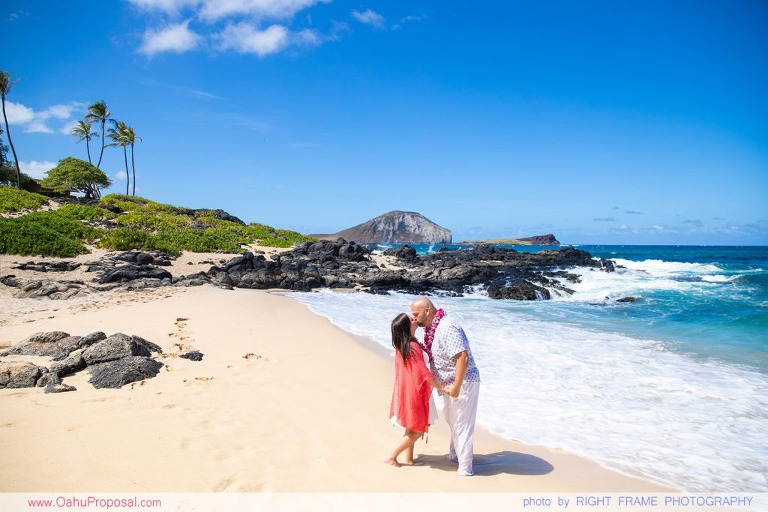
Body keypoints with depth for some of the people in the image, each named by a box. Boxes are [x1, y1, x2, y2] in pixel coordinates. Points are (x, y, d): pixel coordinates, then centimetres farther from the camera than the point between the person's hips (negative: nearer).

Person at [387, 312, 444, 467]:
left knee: (411, 428, 19)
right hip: (414, 393, -9)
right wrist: (442, 388, -16)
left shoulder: (400, 345, 1)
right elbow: (424, 373, -25)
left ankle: (408, 458, 27)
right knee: (417, 431, 3)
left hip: (405, 391, 9)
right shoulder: (413, 347, -24)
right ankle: (392, 457, 8)